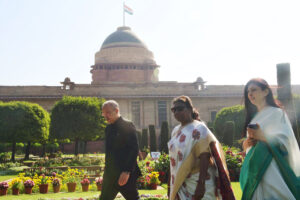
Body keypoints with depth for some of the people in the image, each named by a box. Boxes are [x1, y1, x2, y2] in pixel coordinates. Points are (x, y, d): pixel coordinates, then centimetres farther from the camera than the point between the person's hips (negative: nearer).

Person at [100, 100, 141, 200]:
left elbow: (134, 150, -18)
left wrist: (127, 172, -23)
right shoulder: (108, 128, 13)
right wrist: (107, 171, 13)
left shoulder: (127, 126, -11)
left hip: (125, 175, -7)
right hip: (110, 174, 7)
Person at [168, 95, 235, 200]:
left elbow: (204, 157, -19)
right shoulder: (176, 131, 11)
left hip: (197, 182, -7)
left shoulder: (198, 129, -11)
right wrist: (173, 186, 17)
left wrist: (201, 183, -26)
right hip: (180, 184, 7)